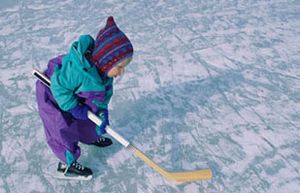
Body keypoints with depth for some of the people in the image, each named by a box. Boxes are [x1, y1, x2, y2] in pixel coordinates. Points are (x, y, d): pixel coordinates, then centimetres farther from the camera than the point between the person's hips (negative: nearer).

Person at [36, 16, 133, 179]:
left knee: (90, 116, 20)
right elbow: (59, 87, -32)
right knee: (64, 129, 1)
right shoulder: (77, 70, -45)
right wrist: (74, 107, -25)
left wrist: (102, 112, -17)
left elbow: (104, 92, -8)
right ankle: (66, 163, 23)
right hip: (52, 95, -7)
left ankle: (93, 137, 50)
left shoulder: (103, 67, -19)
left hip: (73, 94, 7)